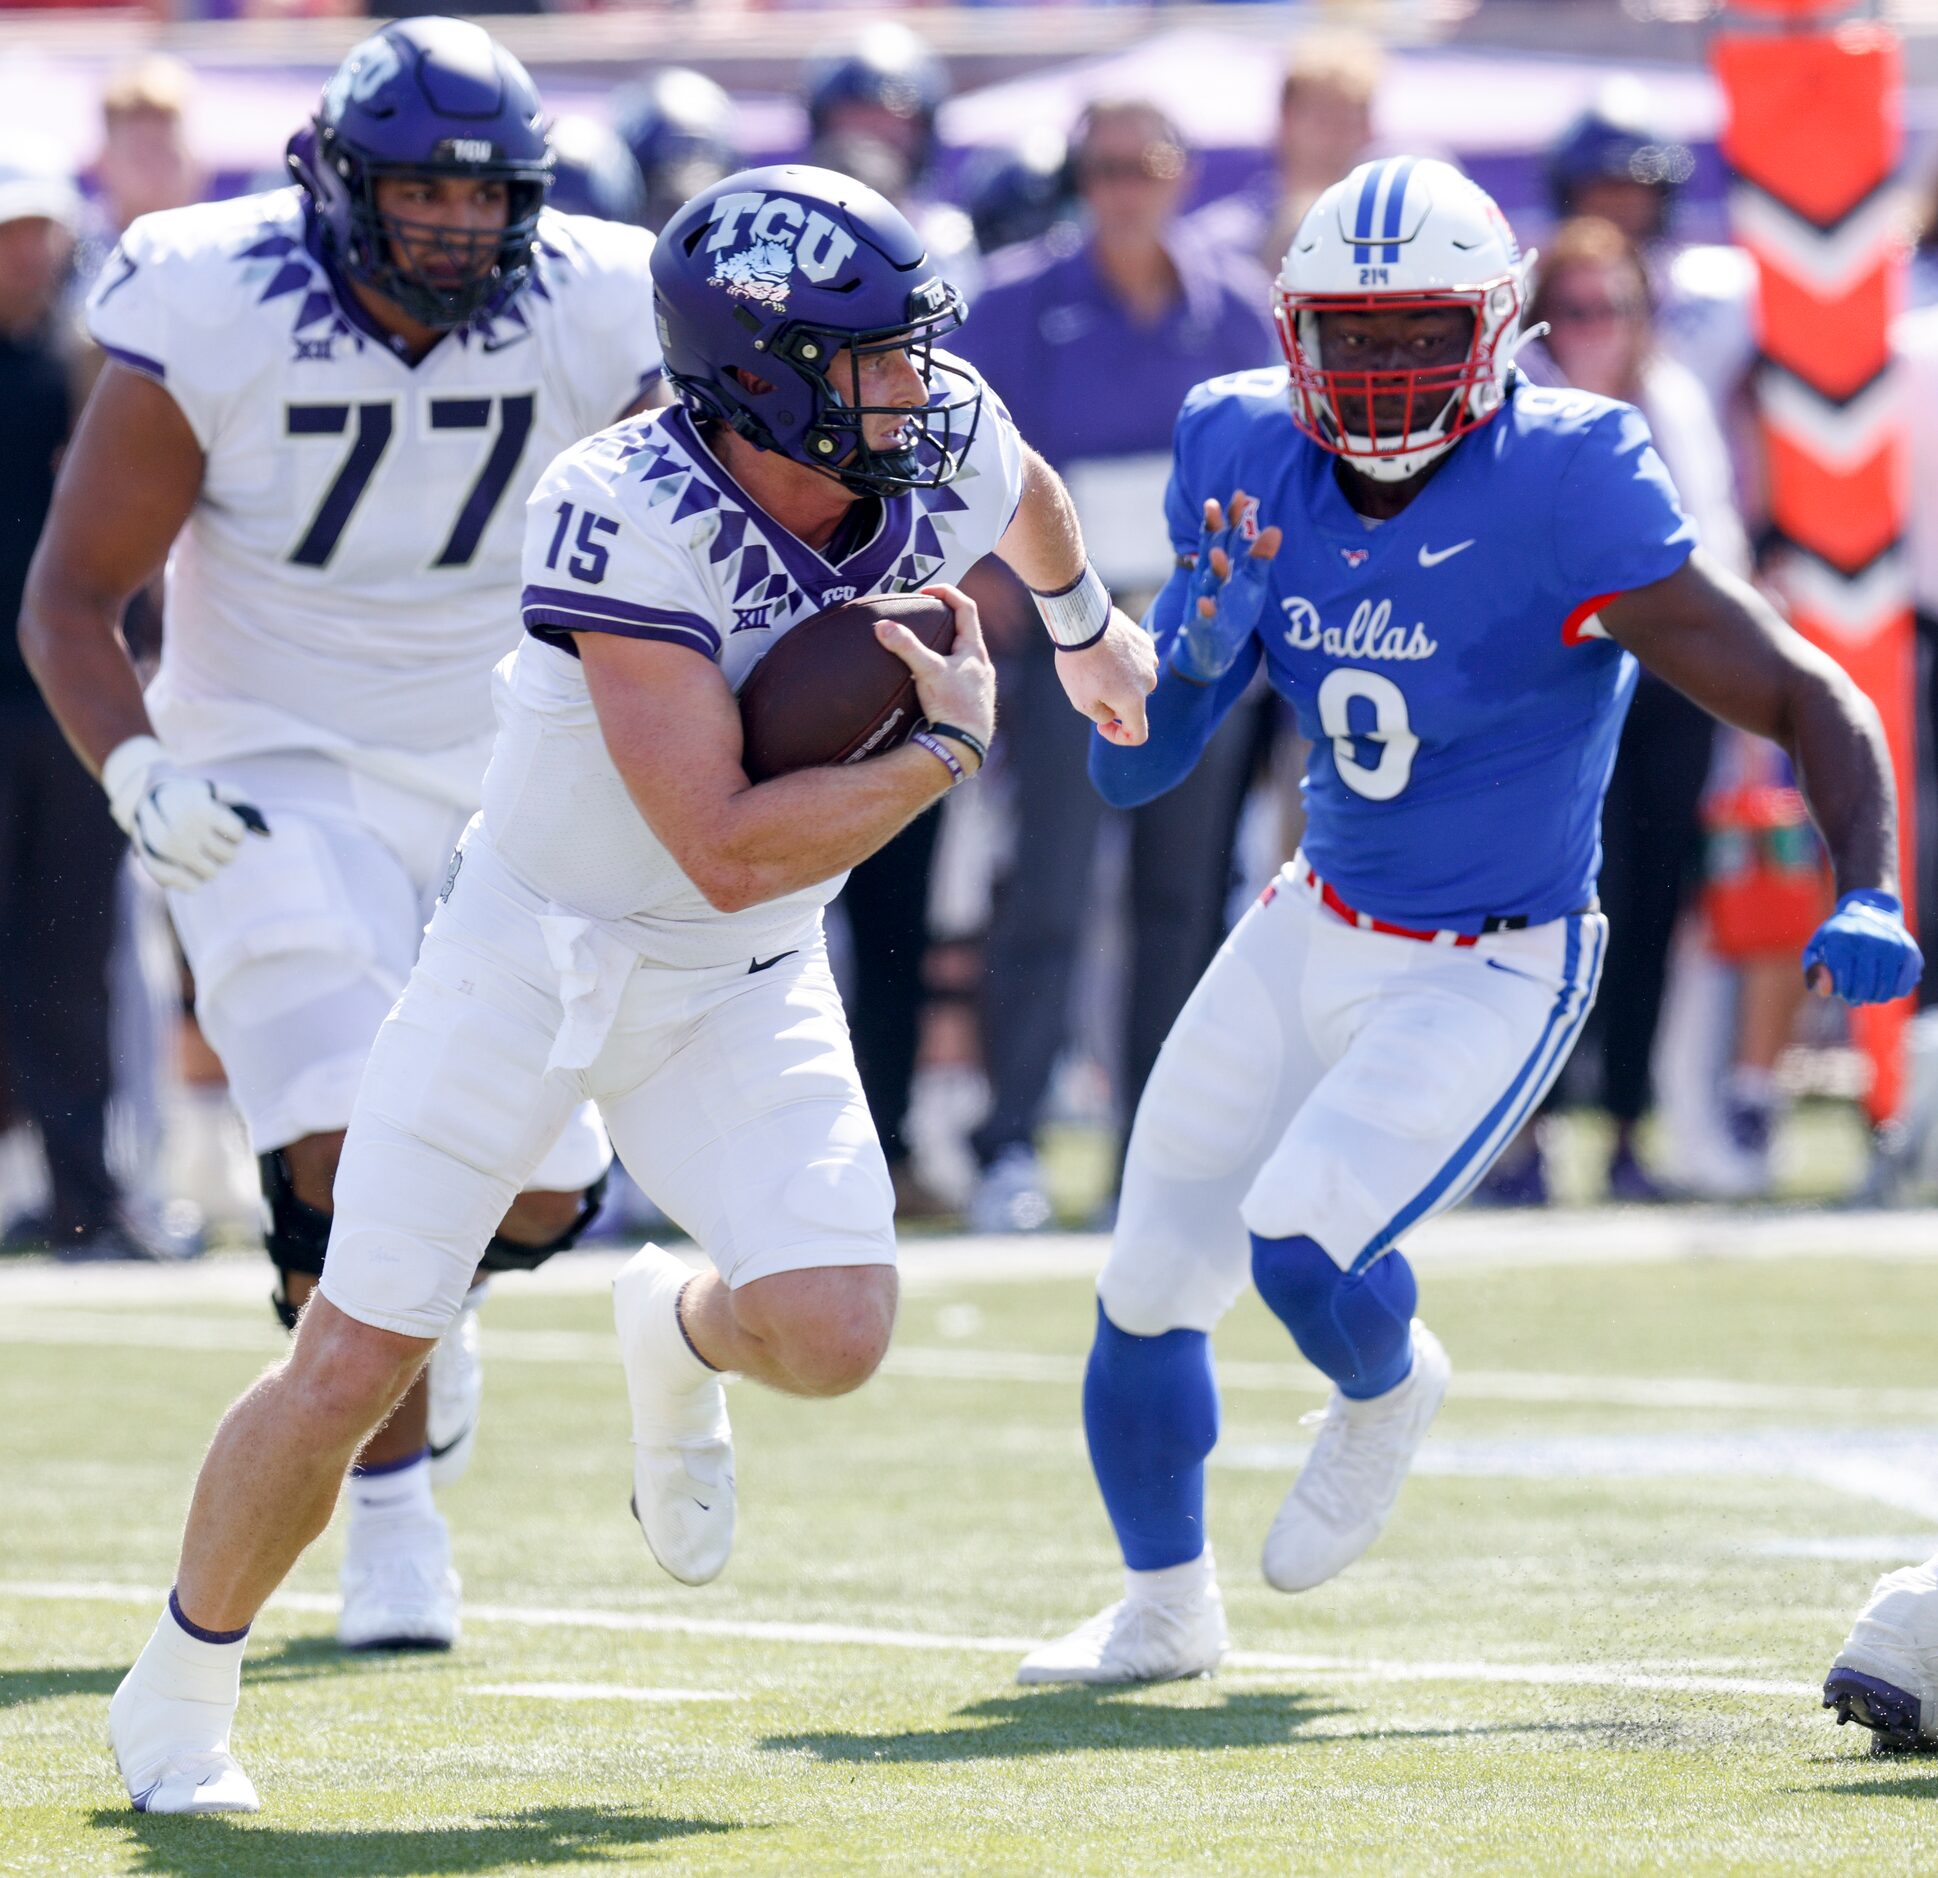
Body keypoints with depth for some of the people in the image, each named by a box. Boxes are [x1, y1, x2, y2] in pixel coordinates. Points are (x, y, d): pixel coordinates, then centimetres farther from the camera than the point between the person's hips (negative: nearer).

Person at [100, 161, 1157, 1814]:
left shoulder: (941, 456, -13)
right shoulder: (631, 520, -30)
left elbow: (1025, 495, 16)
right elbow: (727, 851, -33)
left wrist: (1087, 628, 35)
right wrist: (948, 747, -24)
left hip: (744, 994, 4)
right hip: (534, 951, -4)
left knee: (834, 1336, -17)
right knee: (351, 1371, -4)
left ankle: (683, 1333, 20)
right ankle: (182, 1686, 22)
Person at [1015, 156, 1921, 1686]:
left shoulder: (1564, 497, -24)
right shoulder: (1251, 467, -7)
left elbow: (1812, 702, -21)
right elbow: (1129, 773, -3)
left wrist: (1870, 900, -36)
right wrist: (1198, 657, -25)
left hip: (1492, 974, -5)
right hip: (1314, 932, 6)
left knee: (1300, 1250, -23)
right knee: (1148, 1287, 8)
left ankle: (1386, 1391, 16)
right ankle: (1165, 1608, 36)